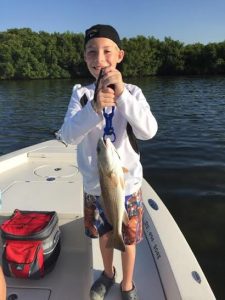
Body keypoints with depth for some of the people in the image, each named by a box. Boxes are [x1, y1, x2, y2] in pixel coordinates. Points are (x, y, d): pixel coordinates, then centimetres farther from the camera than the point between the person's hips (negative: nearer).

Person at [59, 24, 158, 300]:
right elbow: (68, 136, -19)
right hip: (94, 184, 2)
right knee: (103, 235, 23)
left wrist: (122, 94, -34)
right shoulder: (81, 93, -7)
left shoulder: (132, 92, -9)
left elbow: (148, 132, -24)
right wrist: (94, 108, -35)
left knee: (128, 239, 17)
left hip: (127, 184, -1)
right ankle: (108, 273, 53)